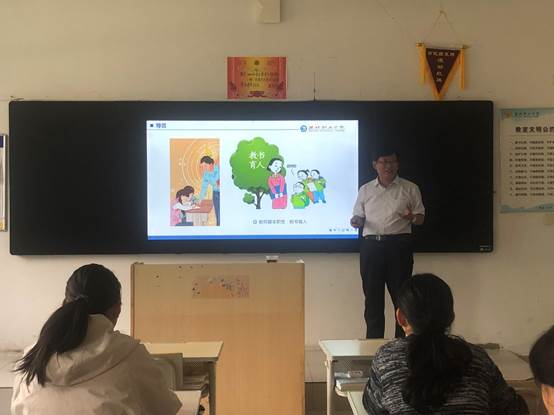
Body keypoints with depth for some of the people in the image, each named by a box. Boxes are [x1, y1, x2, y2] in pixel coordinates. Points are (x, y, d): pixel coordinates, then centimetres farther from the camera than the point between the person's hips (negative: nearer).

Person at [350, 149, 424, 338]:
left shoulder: (410, 188, 8)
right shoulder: (365, 190, 14)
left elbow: (420, 218, 8)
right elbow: (358, 218, 17)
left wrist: (411, 217, -15)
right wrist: (356, 222, -6)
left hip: (399, 246, -2)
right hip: (371, 246, 2)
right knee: (372, 296, 4)